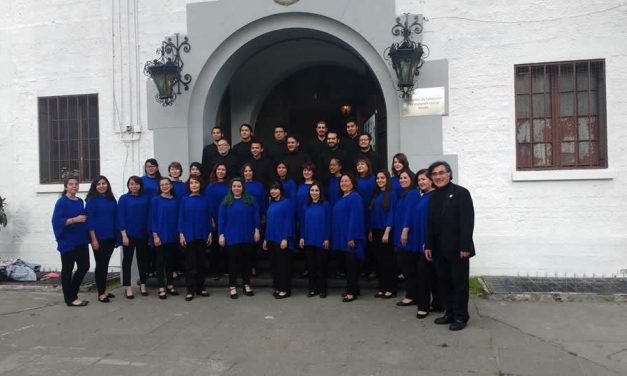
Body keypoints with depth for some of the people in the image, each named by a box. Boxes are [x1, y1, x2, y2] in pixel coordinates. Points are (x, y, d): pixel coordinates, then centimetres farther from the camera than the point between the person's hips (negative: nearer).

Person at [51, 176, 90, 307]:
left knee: (84, 266, 9)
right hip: (67, 241, -7)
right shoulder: (61, 202, -9)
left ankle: (72, 292, 27)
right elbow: (56, 221, -17)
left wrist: (85, 219, 3)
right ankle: (70, 298, 12)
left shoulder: (80, 201, 11)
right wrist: (75, 220, -23)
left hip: (81, 240, 7)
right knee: (67, 269, 3)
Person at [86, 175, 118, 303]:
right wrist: (93, 239, -15)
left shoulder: (112, 199, 9)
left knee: (105, 264, 13)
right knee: (100, 264, 1)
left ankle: (104, 290, 23)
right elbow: (90, 220, -10)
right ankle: (101, 293, 8)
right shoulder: (92, 200, -5)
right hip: (99, 237, -5)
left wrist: (117, 236, 8)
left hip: (110, 237, 5)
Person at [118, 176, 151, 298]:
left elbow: (149, 216, 6)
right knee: (127, 259, 5)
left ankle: (143, 284, 23)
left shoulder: (145, 198, 4)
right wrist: (124, 235, -12)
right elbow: (121, 217, -6)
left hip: (143, 234, 3)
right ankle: (128, 287, 13)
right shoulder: (124, 198, -3)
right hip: (129, 234, -3)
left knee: (142, 259, 12)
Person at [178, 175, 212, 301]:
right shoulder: (184, 200, 0)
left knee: (201, 262, 9)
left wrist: (210, 234, 2)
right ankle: (190, 290, 7)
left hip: (202, 235, 2)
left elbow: (209, 217, 6)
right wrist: (181, 234, -7)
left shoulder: (205, 200, 3)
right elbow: (181, 218, 0)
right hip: (189, 235, -2)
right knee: (190, 263, 1)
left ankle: (200, 288, 18)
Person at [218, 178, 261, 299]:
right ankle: (232, 287, 11)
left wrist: (257, 230, -5)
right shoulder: (226, 202, 0)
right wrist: (221, 234, -7)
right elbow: (221, 219, -1)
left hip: (247, 236, 1)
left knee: (246, 260, 11)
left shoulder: (250, 200, 2)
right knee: (233, 261, 4)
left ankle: (247, 285, 21)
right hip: (232, 237, -1)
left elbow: (256, 216, 2)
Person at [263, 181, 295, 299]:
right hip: (272, 239, 7)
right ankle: (277, 287, 20)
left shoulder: (286, 202, -8)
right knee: (274, 264, 11)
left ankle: (285, 289, 4)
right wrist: (266, 239, 14)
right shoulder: (271, 204, 14)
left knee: (284, 264, -2)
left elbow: (288, 221, -13)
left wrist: (285, 238, -19)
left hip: (282, 239, -7)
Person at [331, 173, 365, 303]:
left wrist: (351, 237, -22)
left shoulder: (354, 197, -11)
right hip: (341, 237, 9)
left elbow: (355, 218, -18)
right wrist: (335, 237, 15)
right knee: (347, 263, 12)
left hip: (350, 238, -9)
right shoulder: (341, 198, 16)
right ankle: (353, 289, 21)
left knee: (351, 264, -3)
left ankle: (352, 292, 3)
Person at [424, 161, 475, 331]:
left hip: (457, 248, -6)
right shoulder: (433, 196, 11)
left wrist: (465, 246, -19)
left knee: (459, 283, 4)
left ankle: (461, 317, 14)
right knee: (444, 282, 12)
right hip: (439, 249, 6)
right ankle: (449, 313, 23)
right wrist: (428, 245, 6)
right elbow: (430, 223, 11)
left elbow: (467, 221, -13)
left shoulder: (461, 193, -7)